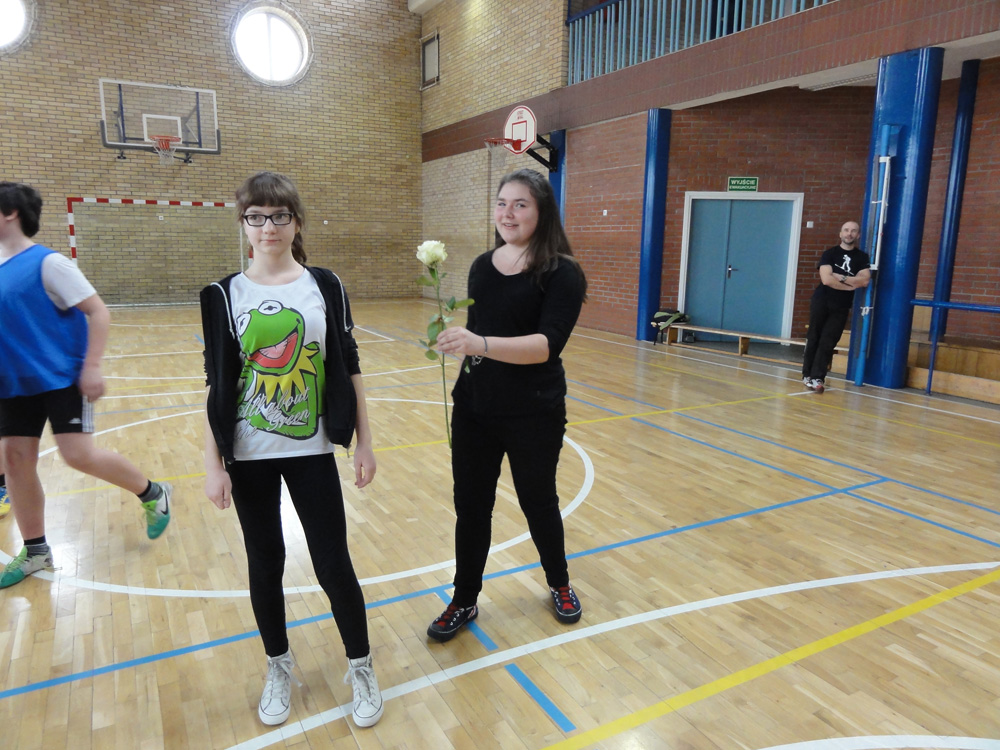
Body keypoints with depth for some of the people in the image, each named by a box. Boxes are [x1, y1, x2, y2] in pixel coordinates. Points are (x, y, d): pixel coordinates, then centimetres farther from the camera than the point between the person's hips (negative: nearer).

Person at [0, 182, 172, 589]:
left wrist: (91, 367, -19)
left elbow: (98, 312, -15)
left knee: (78, 454, -11)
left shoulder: (46, 262, -12)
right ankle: (35, 552, 21)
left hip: (62, 379, -7)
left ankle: (153, 494, 14)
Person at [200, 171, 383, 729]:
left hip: (312, 451, -1)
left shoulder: (325, 286, -2)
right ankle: (280, 667, 36)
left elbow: (349, 368, 0)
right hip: (248, 457, 1)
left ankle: (362, 667, 26)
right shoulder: (225, 295, -2)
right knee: (266, 562, 13)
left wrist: (365, 441, 0)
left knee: (333, 563, 3)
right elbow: (217, 385, -1)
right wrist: (213, 465, -3)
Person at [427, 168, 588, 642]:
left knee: (538, 502, 15)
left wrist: (480, 343, -37)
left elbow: (548, 344, -25)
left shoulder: (561, 273, -12)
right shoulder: (482, 266, 5)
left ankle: (559, 585, 42)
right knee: (470, 508, 12)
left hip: (533, 415, -4)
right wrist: (456, 340, -4)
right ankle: (464, 602, 32)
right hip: (473, 408, 4)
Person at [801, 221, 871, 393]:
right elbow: (826, 279, -14)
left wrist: (841, 277, -12)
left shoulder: (862, 257, 8)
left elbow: (865, 281, -7)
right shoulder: (829, 253, 1)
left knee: (828, 343, -4)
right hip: (821, 301, -1)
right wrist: (852, 285, -8)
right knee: (813, 339, 0)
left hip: (842, 307, 1)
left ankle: (817, 378, -7)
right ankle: (807, 375, 6)